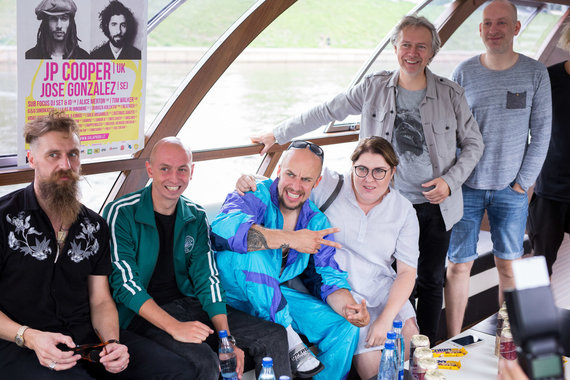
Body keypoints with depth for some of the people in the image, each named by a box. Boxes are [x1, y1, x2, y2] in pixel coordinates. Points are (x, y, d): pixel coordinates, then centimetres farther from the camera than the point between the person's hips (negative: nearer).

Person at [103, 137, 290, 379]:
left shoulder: (196, 218, 8)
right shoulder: (121, 214, -9)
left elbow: (207, 279, 3)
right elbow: (125, 284, -15)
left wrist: (227, 338, -11)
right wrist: (174, 327, -27)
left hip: (189, 303, 6)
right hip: (144, 314, -5)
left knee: (274, 337, -9)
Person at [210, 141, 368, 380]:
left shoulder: (316, 223, 1)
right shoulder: (256, 196, -19)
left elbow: (327, 276, -1)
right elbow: (223, 228, -40)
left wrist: (348, 307, -24)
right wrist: (290, 239, -43)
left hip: (273, 294, 5)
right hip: (231, 287, -5)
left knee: (344, 328, -11)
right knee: (254, 254, -37)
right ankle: (290, 340, -23)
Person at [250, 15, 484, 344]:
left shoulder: (451, 94, -2)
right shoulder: (374, 88, -1)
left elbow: (473, 143, 7)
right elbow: (326, 112, 7)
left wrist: (450, 181, -8)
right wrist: (279, 134, 11)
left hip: (436, 205, 1)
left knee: (431, 280, 12)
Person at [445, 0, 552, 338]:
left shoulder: (535, 73, 0)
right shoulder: (464, 72, 1)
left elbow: (541, 132, 2)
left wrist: (524, 181, -3)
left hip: (511, 189, 0)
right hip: (467, 187, 0)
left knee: (509, 265, 7)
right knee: (459, 265, 1)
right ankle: (454, 342, 11)